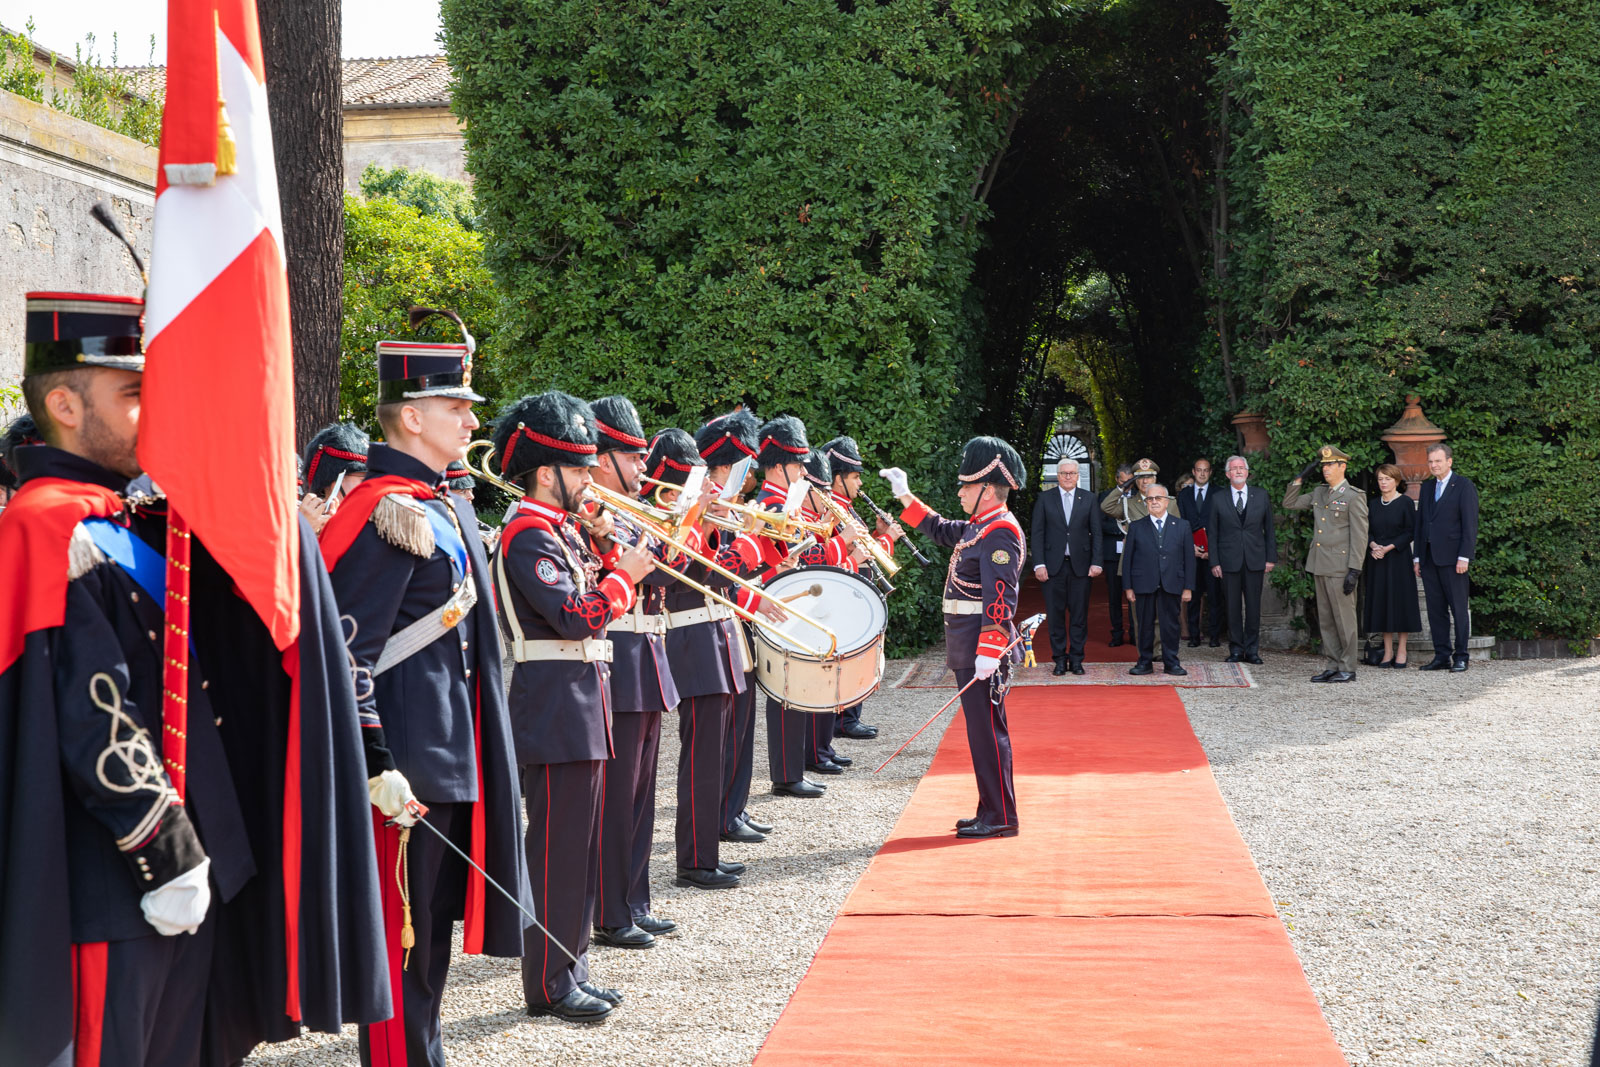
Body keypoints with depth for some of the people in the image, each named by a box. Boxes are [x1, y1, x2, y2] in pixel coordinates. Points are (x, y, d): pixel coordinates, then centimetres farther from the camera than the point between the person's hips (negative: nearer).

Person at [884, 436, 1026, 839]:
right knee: (983, 730, 13)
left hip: (983, 651, -10)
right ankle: (992, 813, 20)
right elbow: (940, 529, 36)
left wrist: (988, 652, -27)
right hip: (970, 649, 10)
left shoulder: (1000, 534, -15)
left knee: (987, 730, -7)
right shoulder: (979, 528, 16)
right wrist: (905, 497, 33)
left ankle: (1000, 817, -2)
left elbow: (1000, 598, -22)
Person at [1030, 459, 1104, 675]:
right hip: (1053, 565, 0)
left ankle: (1076, 658, 11)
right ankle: (1059, 659, 10)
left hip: (1080, 565, 1)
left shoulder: (1089, 499, 8)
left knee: (1079, 614, 3)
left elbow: (1096, 532, 6)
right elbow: (1037, 533, 2)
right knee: (1055, 614, 2)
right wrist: (1039, 564, -6)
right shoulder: (1044, 499, 5)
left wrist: (1096, 562, -3)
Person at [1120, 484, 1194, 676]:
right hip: (1144, 585, 0)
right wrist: (1128, 587, 0)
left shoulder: (1182, 526, 8)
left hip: (1172, 585, 0)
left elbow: (1189, 558, 6)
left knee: (1171, 624, 4)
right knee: (1145, 625, 4)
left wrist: (1188, 587, 1)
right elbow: (1128, 558, 6)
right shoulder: (1136, 527, 7)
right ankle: (1145, 662, 13)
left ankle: (1171, 663, 13)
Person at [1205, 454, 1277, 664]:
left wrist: (1271, 558, 3)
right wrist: (1214, 562, -2)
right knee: (1232, 607, 2)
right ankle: (1236, 650, 9)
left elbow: (1269, 529, 9)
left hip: (1255, 560, 1)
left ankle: (1252, 649, 9)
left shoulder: (1261, 496, 8)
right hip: (1229, 560, -1)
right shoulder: (1218, 499, 4)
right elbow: (1212, 533, 5)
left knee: (1253, 606, 2)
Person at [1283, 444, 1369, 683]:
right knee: (1326, 620, 10)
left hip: (1340, 568, -8)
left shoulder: (1353, 496, -8)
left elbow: (1359, 536, -11)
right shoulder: (1319, 493, 14)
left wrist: (1354, 570, -16)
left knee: (1344, 619, -2)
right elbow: (1289, 504, 21)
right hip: (1321, 566, 8)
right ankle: (1335, 665, 17)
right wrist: (1300, 478, 10)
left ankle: (1348, 669, 3)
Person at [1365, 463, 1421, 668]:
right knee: (1381, 603, 3)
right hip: (1377, 559, 4)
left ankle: (1401, 651, 3)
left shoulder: (1405, 502, -4)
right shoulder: (1374, 505, 11)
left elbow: (1411, 531, -8)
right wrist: (1373, 545, -10)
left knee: (1400, 600, -3)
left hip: (1398, 557, -4)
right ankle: (1388, 651, 8)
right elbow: (1368, 530, 11)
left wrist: (1388, 548, -15)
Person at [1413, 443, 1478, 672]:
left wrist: (1464, 557, -15)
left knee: (1458, 608, -2)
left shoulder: (1464, 486, -3)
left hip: (1452, 557, -6)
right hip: (1429, 557, 6)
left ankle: (1461, 657, 3)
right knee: (1435, 608, 7)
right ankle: (1442, 655, 12)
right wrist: (1417, 557, 14)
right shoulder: (1427, 487, 17)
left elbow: (1470, 524, -8)